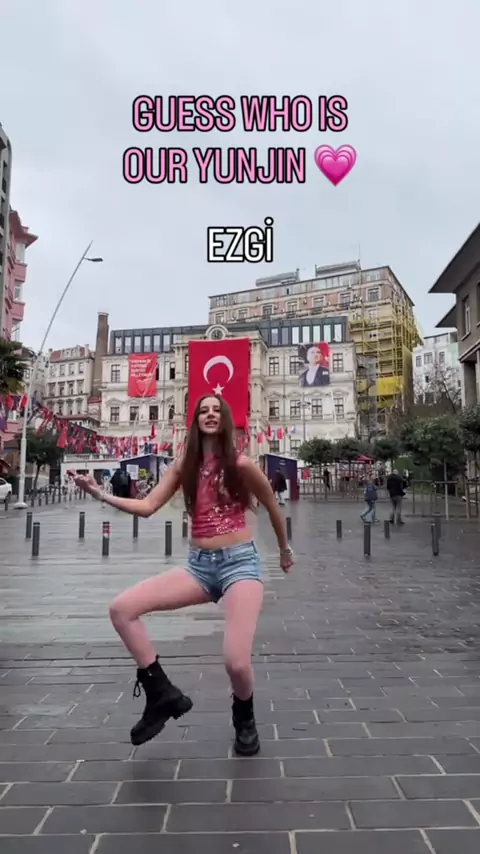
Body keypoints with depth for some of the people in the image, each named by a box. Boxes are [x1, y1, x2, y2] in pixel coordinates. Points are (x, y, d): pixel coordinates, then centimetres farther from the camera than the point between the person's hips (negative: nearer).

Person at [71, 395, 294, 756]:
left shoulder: (241, 464, -5)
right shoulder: (184, 466, 6)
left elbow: (273, 507, 9)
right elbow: (147, 506, 1)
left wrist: (285, 550, 22)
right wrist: (100, 494, -11)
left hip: (240, 562, -4)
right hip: (199, 565, 5)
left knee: (237, 663, -18)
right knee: (122, 609, -12)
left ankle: (245, 718, 21)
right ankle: (164, 695, 4)